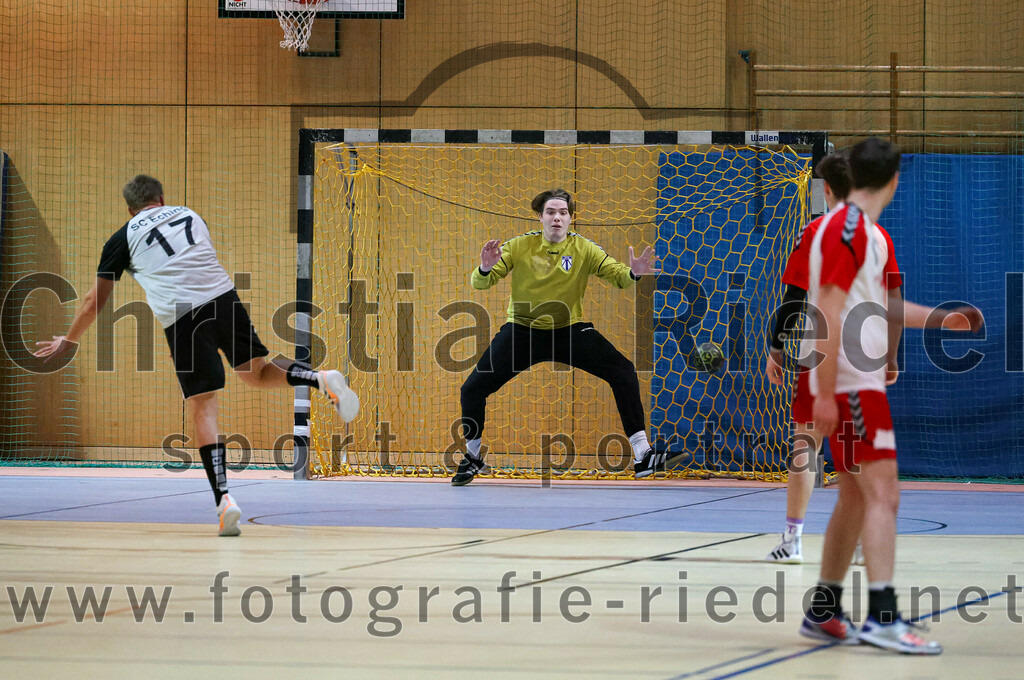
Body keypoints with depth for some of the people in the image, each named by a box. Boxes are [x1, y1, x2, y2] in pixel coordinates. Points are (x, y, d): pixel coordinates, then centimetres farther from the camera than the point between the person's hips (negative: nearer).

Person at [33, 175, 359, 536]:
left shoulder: (123, 238, 15)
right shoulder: (190, 215, 24)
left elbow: (95, 300, 22)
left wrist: (69, 340, 36)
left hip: (181, 318, -3)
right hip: (223, 295, 3)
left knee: (203, 411, 0)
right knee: (256, 373, 21)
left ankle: (224, 499, -10)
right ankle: (321, 379, -5)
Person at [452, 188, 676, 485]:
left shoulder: (583, 249, -8)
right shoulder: (519, 246, -9)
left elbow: (617, 276, -11)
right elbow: (479, 283, -10)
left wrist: (633, 273, -35)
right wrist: (485, 269, -34)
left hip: (569, 330, 0)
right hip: (523, 330, 0)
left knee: (623, 372, -18)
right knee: (472, 389, -9)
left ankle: (642, 457, -13)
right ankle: (472, 457, 19)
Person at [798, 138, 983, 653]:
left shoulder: (868, 233, 16)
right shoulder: (847, 228, -14)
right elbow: (829, 314, -19)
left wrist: (947, 319, 32)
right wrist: (826, 392, -23)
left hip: (865, 382, 10)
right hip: (849, 383, -10)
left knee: (856, 498, 13)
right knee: (882, 494, -14)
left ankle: (823, 612, 19)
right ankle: (882, 617, -20)